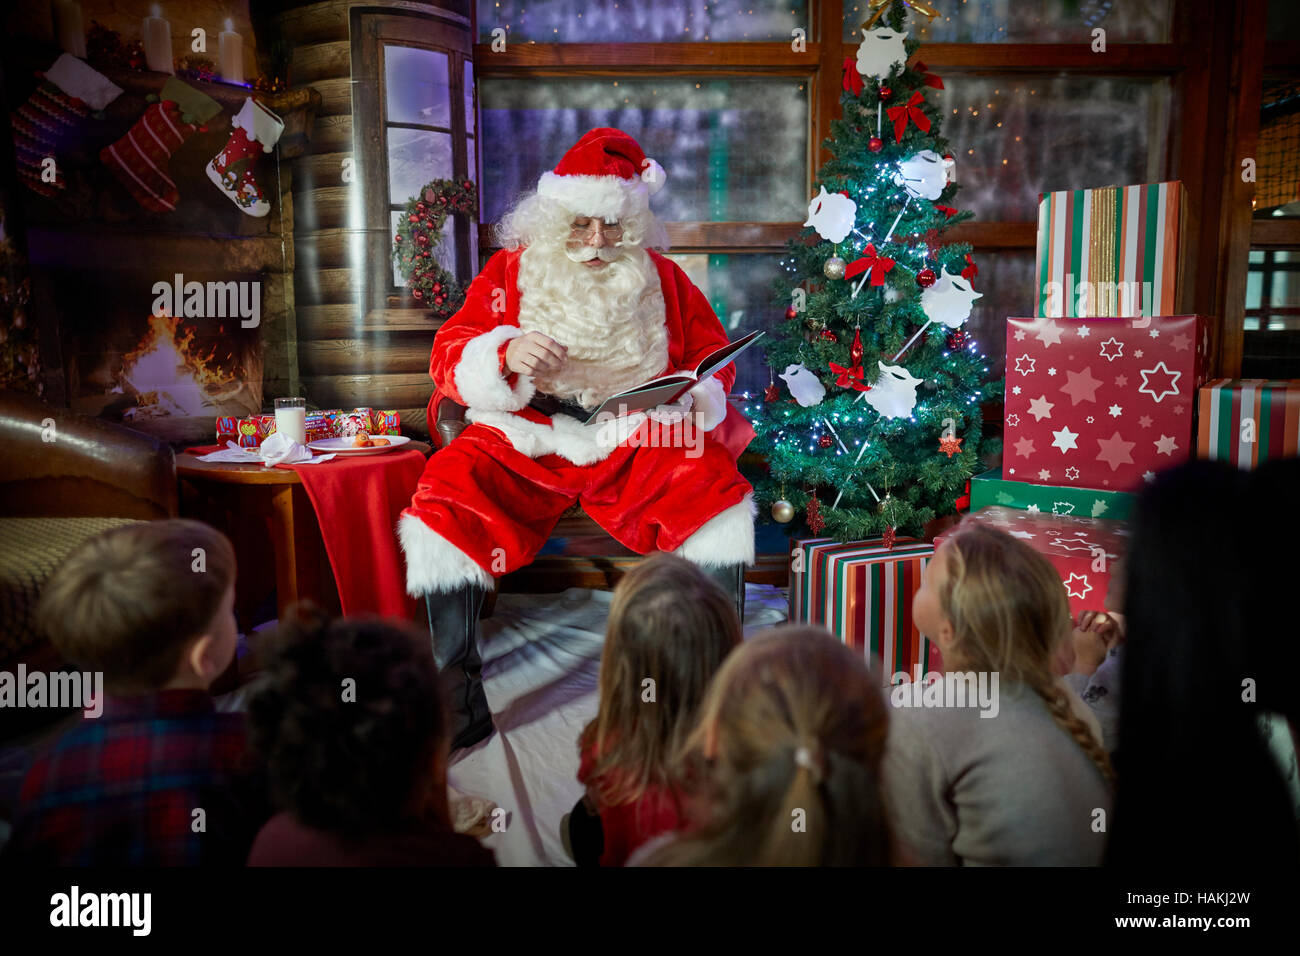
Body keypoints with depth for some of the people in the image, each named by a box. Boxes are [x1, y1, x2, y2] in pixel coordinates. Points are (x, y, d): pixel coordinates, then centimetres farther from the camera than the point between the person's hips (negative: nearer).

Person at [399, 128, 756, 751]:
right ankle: (458, 701, -15)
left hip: (635, 438, 1)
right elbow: (449, 358, 2)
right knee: (445, 499, -26)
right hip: (526, 439, 0)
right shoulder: (510, 271, 9)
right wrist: (506, 355, -21)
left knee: (717, 490, -25)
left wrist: (690, 396, -8)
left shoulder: (661, 278, 12)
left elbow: (712, 355, 16)